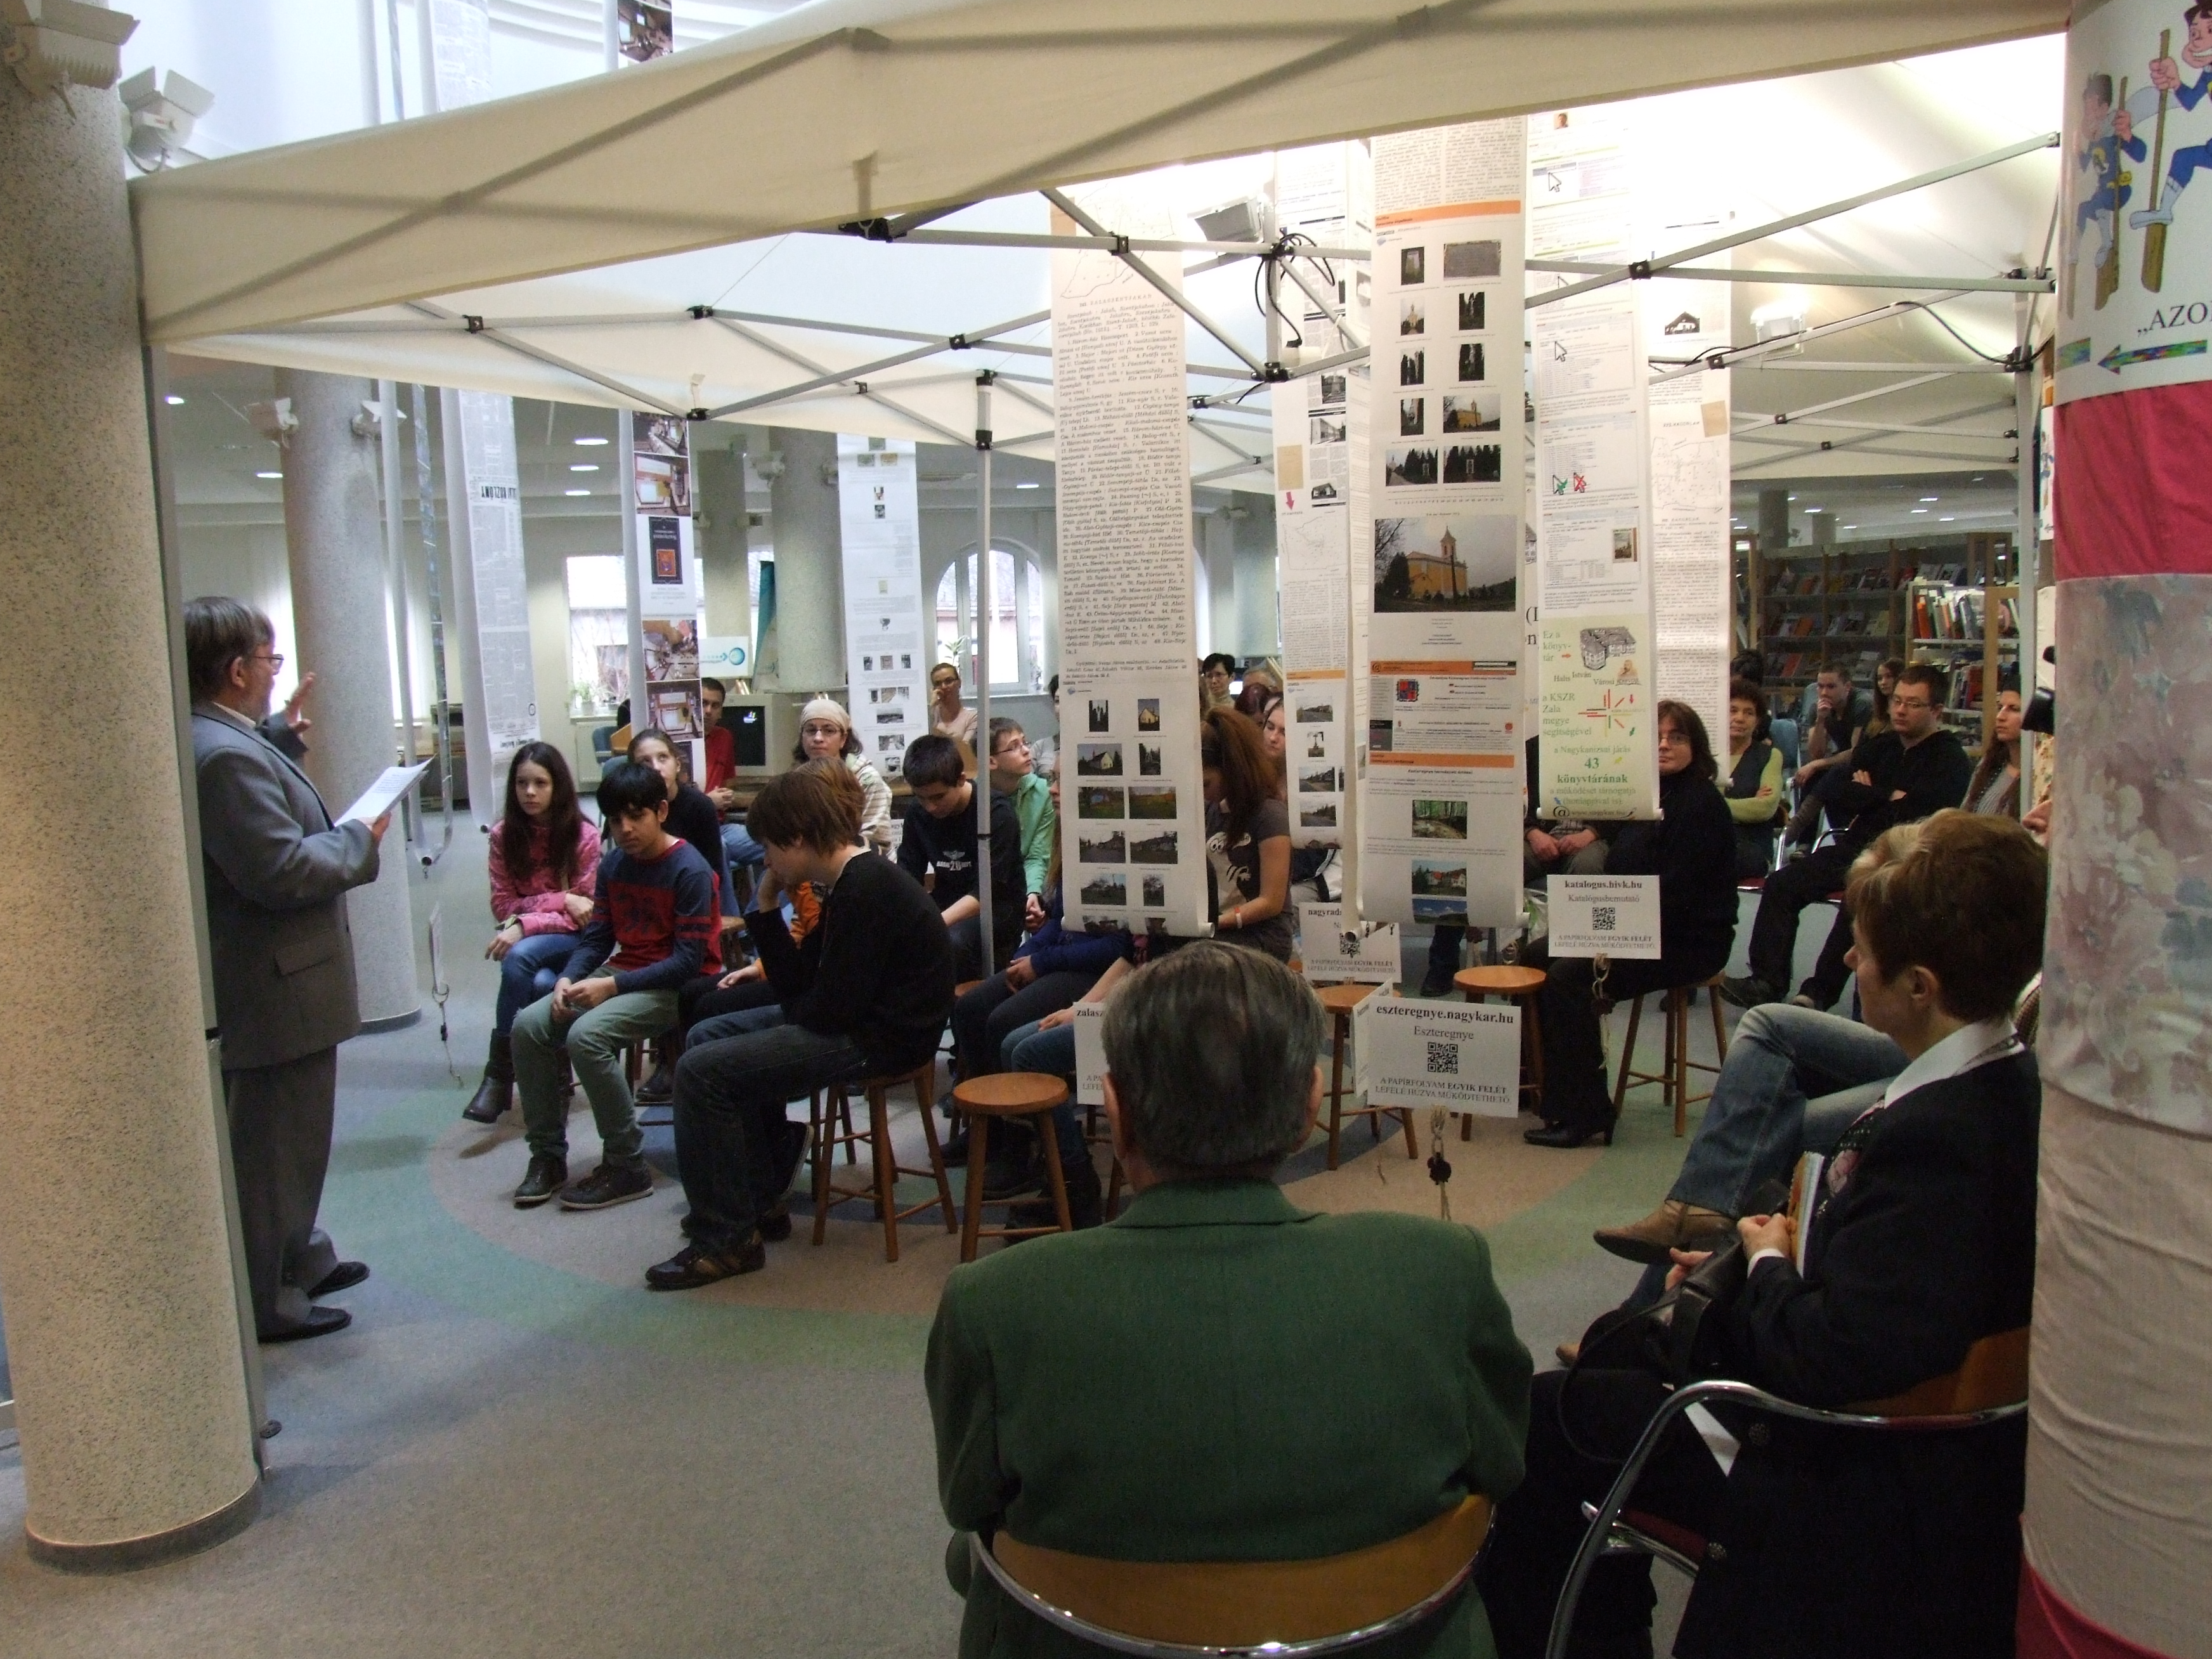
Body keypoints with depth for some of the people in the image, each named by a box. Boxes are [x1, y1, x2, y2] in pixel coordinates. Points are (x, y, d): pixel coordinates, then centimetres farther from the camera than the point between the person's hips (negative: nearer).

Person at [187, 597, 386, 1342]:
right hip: (275, 989, -11)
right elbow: (284, 870, -29)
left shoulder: (218, 739, 6)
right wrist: (360, 839, -14)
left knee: (287, 1137, 24)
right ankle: (267, 1302, 17)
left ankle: (301, 1259, 40)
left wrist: (280, 735, 20)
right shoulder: (226, 756, -27)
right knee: (274, 1146, 3)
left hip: (271, 981, 11)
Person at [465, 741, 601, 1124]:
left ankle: (499, 1074, -27)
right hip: (523, 940, 3)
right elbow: (503, 905, -2)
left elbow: (586, 913, -10)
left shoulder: (583, 835, -9)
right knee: (541, 984, -34)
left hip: (571, 940, -2)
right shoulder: (504, 834, -1)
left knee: (519, 958, -35)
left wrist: (524, 926, -23)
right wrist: (562, 900, -18)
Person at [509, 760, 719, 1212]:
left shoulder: (690, 871, -15)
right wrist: (568, 979, -11)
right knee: (529, 1026, -11)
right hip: (621, 975, 8)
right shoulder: (613, 864, 7)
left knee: (586, 1035, -29)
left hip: (677, 988, -7)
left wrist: (613, 985, -23)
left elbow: (689, 961, -19)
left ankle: (627, 1169, -15)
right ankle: (548, 1156, 2)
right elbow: (596, 936, 10)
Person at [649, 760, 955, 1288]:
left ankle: (728, 1238, -4)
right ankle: (759, 1202, 25)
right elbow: (798, 989, 8)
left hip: (880, 1039, -11)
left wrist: (791, 1009, -2)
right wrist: (766, 908, 2)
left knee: (702, 1072, -16)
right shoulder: (853, 884, 11)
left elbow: (831, 1009, -23)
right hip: (858, 1021, 11)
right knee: (708, 1035, 21)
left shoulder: (866, 888, -21)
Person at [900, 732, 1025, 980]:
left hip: (997, 910, -5)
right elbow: (906, 876, 0)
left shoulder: (997, 813, -17)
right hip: (946, 902, 5)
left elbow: (987, 892, -22)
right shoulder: (917, 811, 0)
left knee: (949, 942, -35)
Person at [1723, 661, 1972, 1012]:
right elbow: (1840, 797, 12)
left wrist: (1869, 797, -1)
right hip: (1855, 849, 7)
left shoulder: (1950, 760, -2)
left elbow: (1920, 816, -17)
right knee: (1781, 884, -11)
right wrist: (1890, 797, -2)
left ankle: (1819, 993, -27)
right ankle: (1768, 981, -14)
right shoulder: (1879, 747, 20)